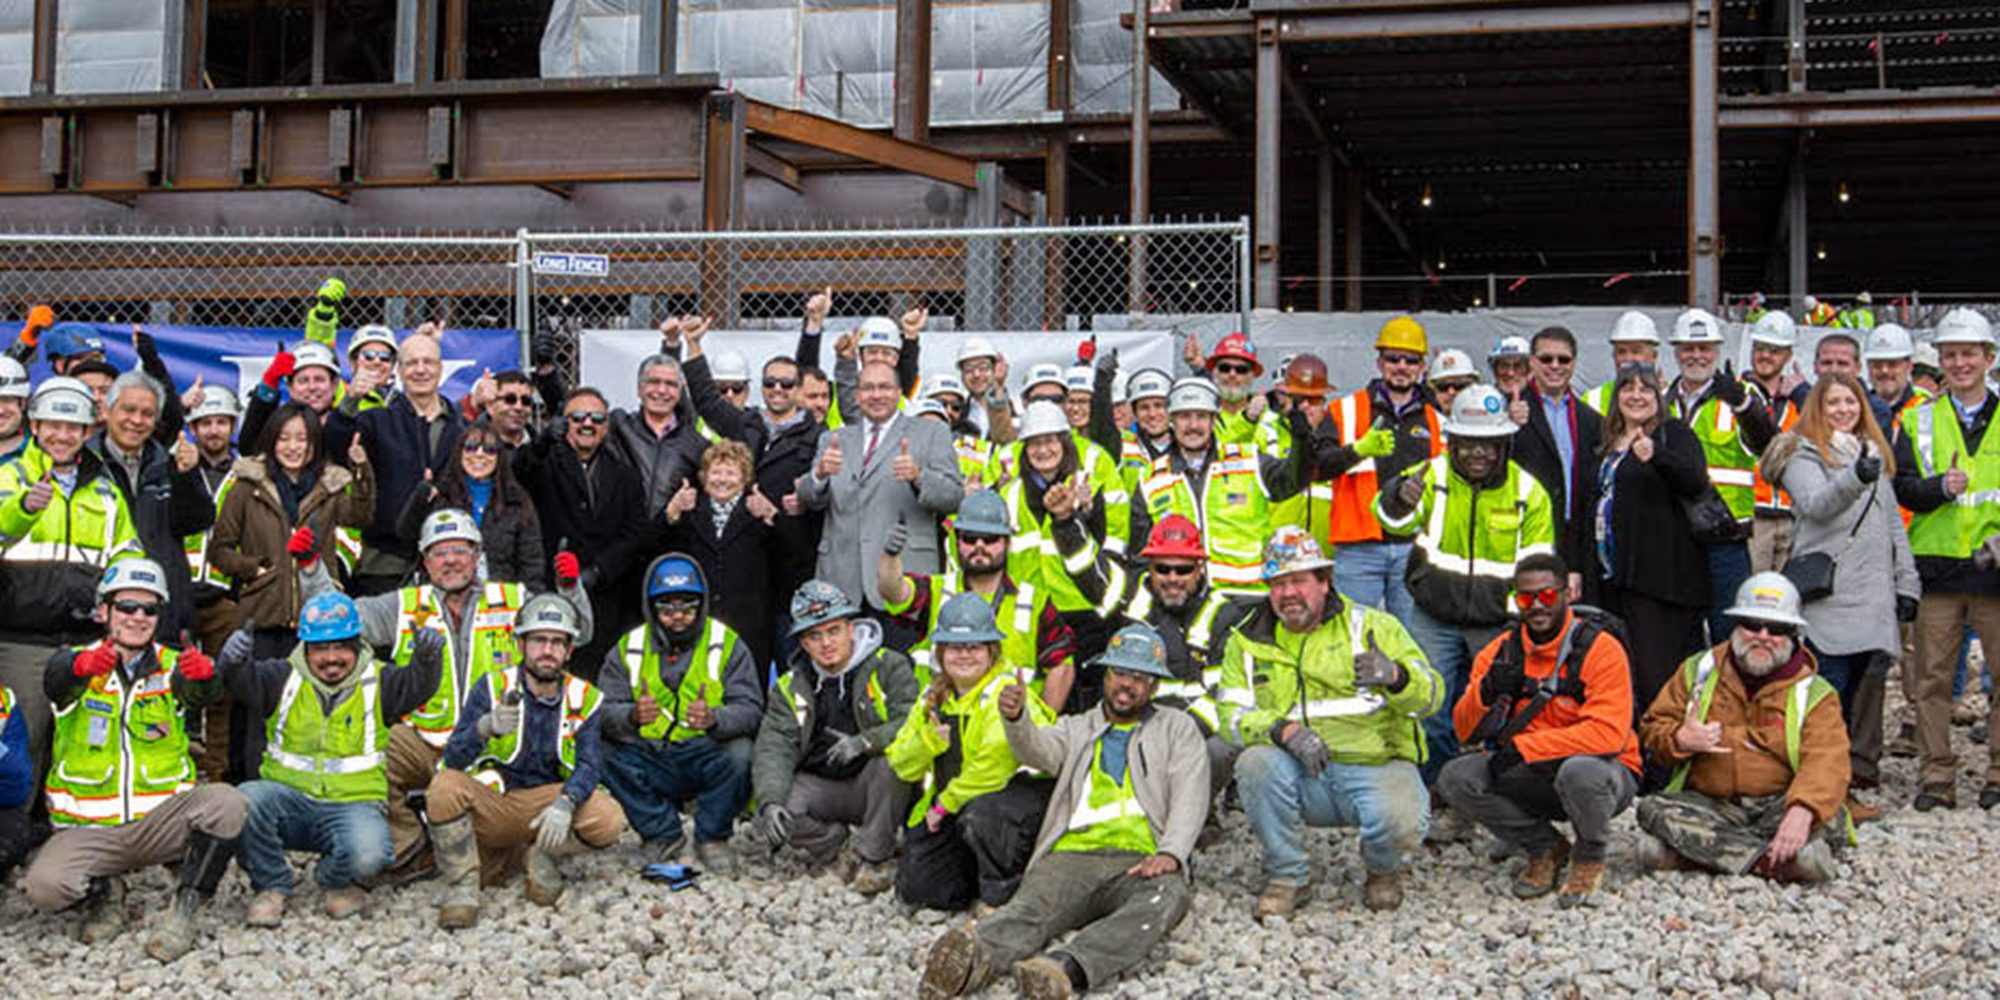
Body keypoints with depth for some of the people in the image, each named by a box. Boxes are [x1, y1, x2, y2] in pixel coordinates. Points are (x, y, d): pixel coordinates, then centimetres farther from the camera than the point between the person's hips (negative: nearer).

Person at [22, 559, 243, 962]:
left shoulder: (171, 666, 4)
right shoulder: (77, 661, 1)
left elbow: (195, 693, -21)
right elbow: (56, 682, -24)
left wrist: (202, 675, -47)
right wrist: (83, 667, -50)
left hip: (161, 821, 1)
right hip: (88, 829, 0)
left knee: (227, 802, -28)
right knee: (43, 886, -28)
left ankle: (184, 910, -14)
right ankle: (104, 894, 6)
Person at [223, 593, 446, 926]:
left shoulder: (377, 683, 5)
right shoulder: (284, 678, 6)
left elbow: (415, 685, -12)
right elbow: (247, 683, -12)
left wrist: (427, 659, -35)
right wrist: (234, 663, -36)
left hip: (353, 803, -1)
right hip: (288, 798, 1)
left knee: (368, 855, -32)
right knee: (246, 800, -31)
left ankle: (335, 880, 8)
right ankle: (271, 886, -4)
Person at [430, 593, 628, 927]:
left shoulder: (584, 699, 1)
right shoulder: (493, 687, -5)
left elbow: (589, 764, -12)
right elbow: (454, 759, -15)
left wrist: (565, 804, -34)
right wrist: (485, 727, -38)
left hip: (547, 799, 1)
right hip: (492, 806, -1)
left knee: (609, 822, -26)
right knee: (446, 786, -31)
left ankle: (544, 855, 6)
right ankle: (461, 888, -11)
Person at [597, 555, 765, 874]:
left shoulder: (728, 645, 0)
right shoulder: (627, 649, 4)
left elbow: (750, 709, -9)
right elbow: (604, 710, -6)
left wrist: (714, 718, -32)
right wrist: (631, 716, -31)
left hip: (707, 756, -2)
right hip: (649, 760, 2)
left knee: (739, 753, -33)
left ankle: (711, 837, -6)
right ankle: (662, 833, -4)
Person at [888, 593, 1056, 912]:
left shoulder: (1005, 694, -16)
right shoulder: (934, 696, 9)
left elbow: (993, 768, -25)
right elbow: (901, 765, 8)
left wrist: (946, 804, -15)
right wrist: (929, 740, -13)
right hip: (954, 805, 7)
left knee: (979, 813, -40)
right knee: (916, 888, -4)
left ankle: (1000, 896, -15)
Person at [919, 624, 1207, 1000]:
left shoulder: (1177, 728, 24)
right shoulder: (1076, 729, 27)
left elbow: (1190, 798, 8)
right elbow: (1039, 749, 4)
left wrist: (1171, 853, -13)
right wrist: (1016, 718, -21)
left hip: (1141, 862, -2)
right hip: (1071, 855, 2)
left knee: (1170, 895, -38)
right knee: (1030, 909, -30)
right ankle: (976, 957, -61)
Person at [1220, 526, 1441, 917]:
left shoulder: (1372, 626, 5)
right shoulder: (1248, 642, 11)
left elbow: (1431, 695, -3)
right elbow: (1233, 715, 0)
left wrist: (1395, 676, -27)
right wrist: (1284, 731, -20)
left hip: (1377, 764, -1)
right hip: (1303, 777, 1)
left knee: (1401, 825, -32)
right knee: (1256, 763, -30)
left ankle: (1384, 871, 9)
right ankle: (1287, 877, -7)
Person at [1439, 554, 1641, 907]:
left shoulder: (1600, 648, -12)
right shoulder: (1502, 650, 3)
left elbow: (1608, 733, -24)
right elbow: (1466, 732, 2)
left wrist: (1524, 746, -27)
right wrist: (1485, 693, -21)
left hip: (1604, 773, -5)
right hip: (1530, 776, 5)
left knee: (1580, 771, -39)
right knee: (1456, 778, -18)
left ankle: (1589, 858, -4)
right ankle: (1545, 849, 4)